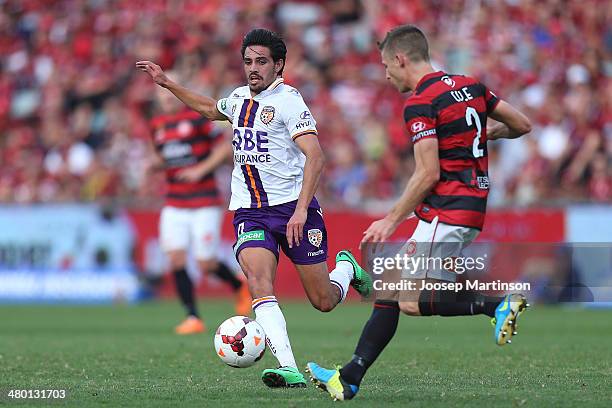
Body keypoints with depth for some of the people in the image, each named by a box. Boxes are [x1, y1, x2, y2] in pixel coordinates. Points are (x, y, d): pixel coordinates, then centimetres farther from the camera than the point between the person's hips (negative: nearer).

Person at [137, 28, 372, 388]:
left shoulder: (287, 99, -10)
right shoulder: (240, 98, 12)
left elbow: (315, 157, -19)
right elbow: (211, 109, 37)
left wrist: (301, 209, -29)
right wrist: (168, 84, 32)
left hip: (293, 207, -5)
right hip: (250, 212, 5)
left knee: (324, 301, 3)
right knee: (258, 279, -24)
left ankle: (347, 268, 40)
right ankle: (290, 370, -33)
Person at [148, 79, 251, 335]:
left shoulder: (197, 117, -7)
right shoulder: (157, 125, 11)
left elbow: (225, 149, -7)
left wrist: (201, 169, -16)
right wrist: (155, 164, 2)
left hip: (204, 204, -5)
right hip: (174, 205, 5)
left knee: (206, 264, -4)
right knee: (176, 260, -9)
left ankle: (240, 286, 27)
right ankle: (193, 318, -2)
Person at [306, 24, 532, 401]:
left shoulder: (420, 103, -12)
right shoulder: (470, 86, 12)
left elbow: (428, 174, -18)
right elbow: (522, 125, 16)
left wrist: (392, 220, -11)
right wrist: (485, 133, 34)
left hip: (447, 211, -9)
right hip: (472, 207, 9)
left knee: (409, 301, -12)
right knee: (391, 289, 9)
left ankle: (500, 305, -18)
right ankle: (350, 378, 7)